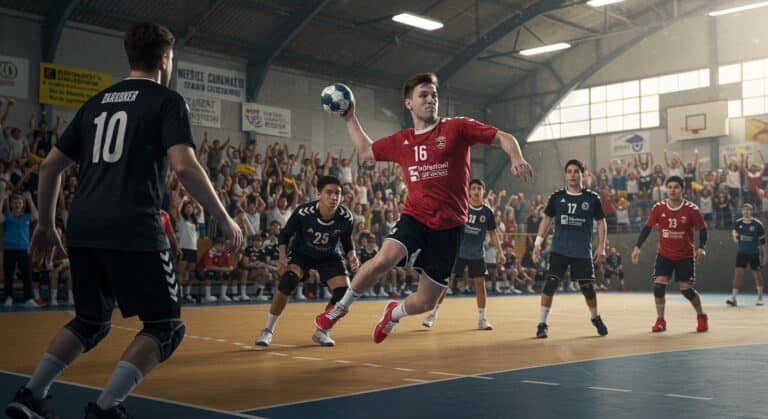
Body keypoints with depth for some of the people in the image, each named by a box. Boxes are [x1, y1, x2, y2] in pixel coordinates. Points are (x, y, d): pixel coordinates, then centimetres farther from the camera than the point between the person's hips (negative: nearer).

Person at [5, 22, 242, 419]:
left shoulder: (96, 102, 20)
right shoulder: (167, 100, 2)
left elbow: (50, 166, 20)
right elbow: (185, 167, -13)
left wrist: (46, 224, 28)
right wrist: (224, 219, -4)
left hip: (82, 228, 7)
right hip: (132, 230, -7)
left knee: (91, 321, 25)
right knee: (165, 326, 5)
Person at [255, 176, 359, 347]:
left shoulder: (345, 217, -22)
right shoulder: (303, 213, -29)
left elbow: (347, 242, -3)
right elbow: (285, 234, -12)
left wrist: (352, 256, -22)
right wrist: (283, 256, -27)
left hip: (330, 256, 3)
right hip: (301, 253, -2)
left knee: (344, 292, -15)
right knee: (288, 280, -30)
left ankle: (322, 332, 11)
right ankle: (268, 330, -13)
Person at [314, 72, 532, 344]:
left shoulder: (457, 128, -1)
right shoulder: (400, 141, 10)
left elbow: (503, 137, -3)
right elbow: (365, 151, 26)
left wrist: (516, 158, -22)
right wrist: (349, 118, 22)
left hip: (448, 227, -1)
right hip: (414, 218, 1)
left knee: (425, 303, 3)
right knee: (383, 260, -30)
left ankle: (394, 313, 39)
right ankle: (341, 306, -5)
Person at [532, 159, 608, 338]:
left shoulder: (592, 198, 0)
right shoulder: (557, 197, 2)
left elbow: (601, 222, 7)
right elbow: (546, 220, 9)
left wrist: (601, 246, 0)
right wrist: (537, 243, 2)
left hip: (583, 252, 0)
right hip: (559, 250, 0)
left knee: (588, 288, 7)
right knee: (549, 285, -11)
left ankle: (596, 319, 33)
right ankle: (542, 324, -3)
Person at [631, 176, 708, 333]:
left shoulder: (691, 209, -15)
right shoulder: (658, 208, -9)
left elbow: (702, 229, -6)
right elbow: (647, 227, -1)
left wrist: (701, 248, -20)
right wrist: (637, 247, -7)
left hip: (685, 255, -2)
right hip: (664, 254, 2)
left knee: (686, 289, -2)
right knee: (658, 285, -9)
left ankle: (701, 317, 24)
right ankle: (660, 320, 7)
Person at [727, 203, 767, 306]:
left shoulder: (757, 224, -8)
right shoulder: (738, 223, -2)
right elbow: (734, 230, 17)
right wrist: (734, 234, -9)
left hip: (754, 253, -2)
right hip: (742, 252, 2)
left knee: (757, 274, 8)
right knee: (738, 273, -9)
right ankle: (733, 298, -13)